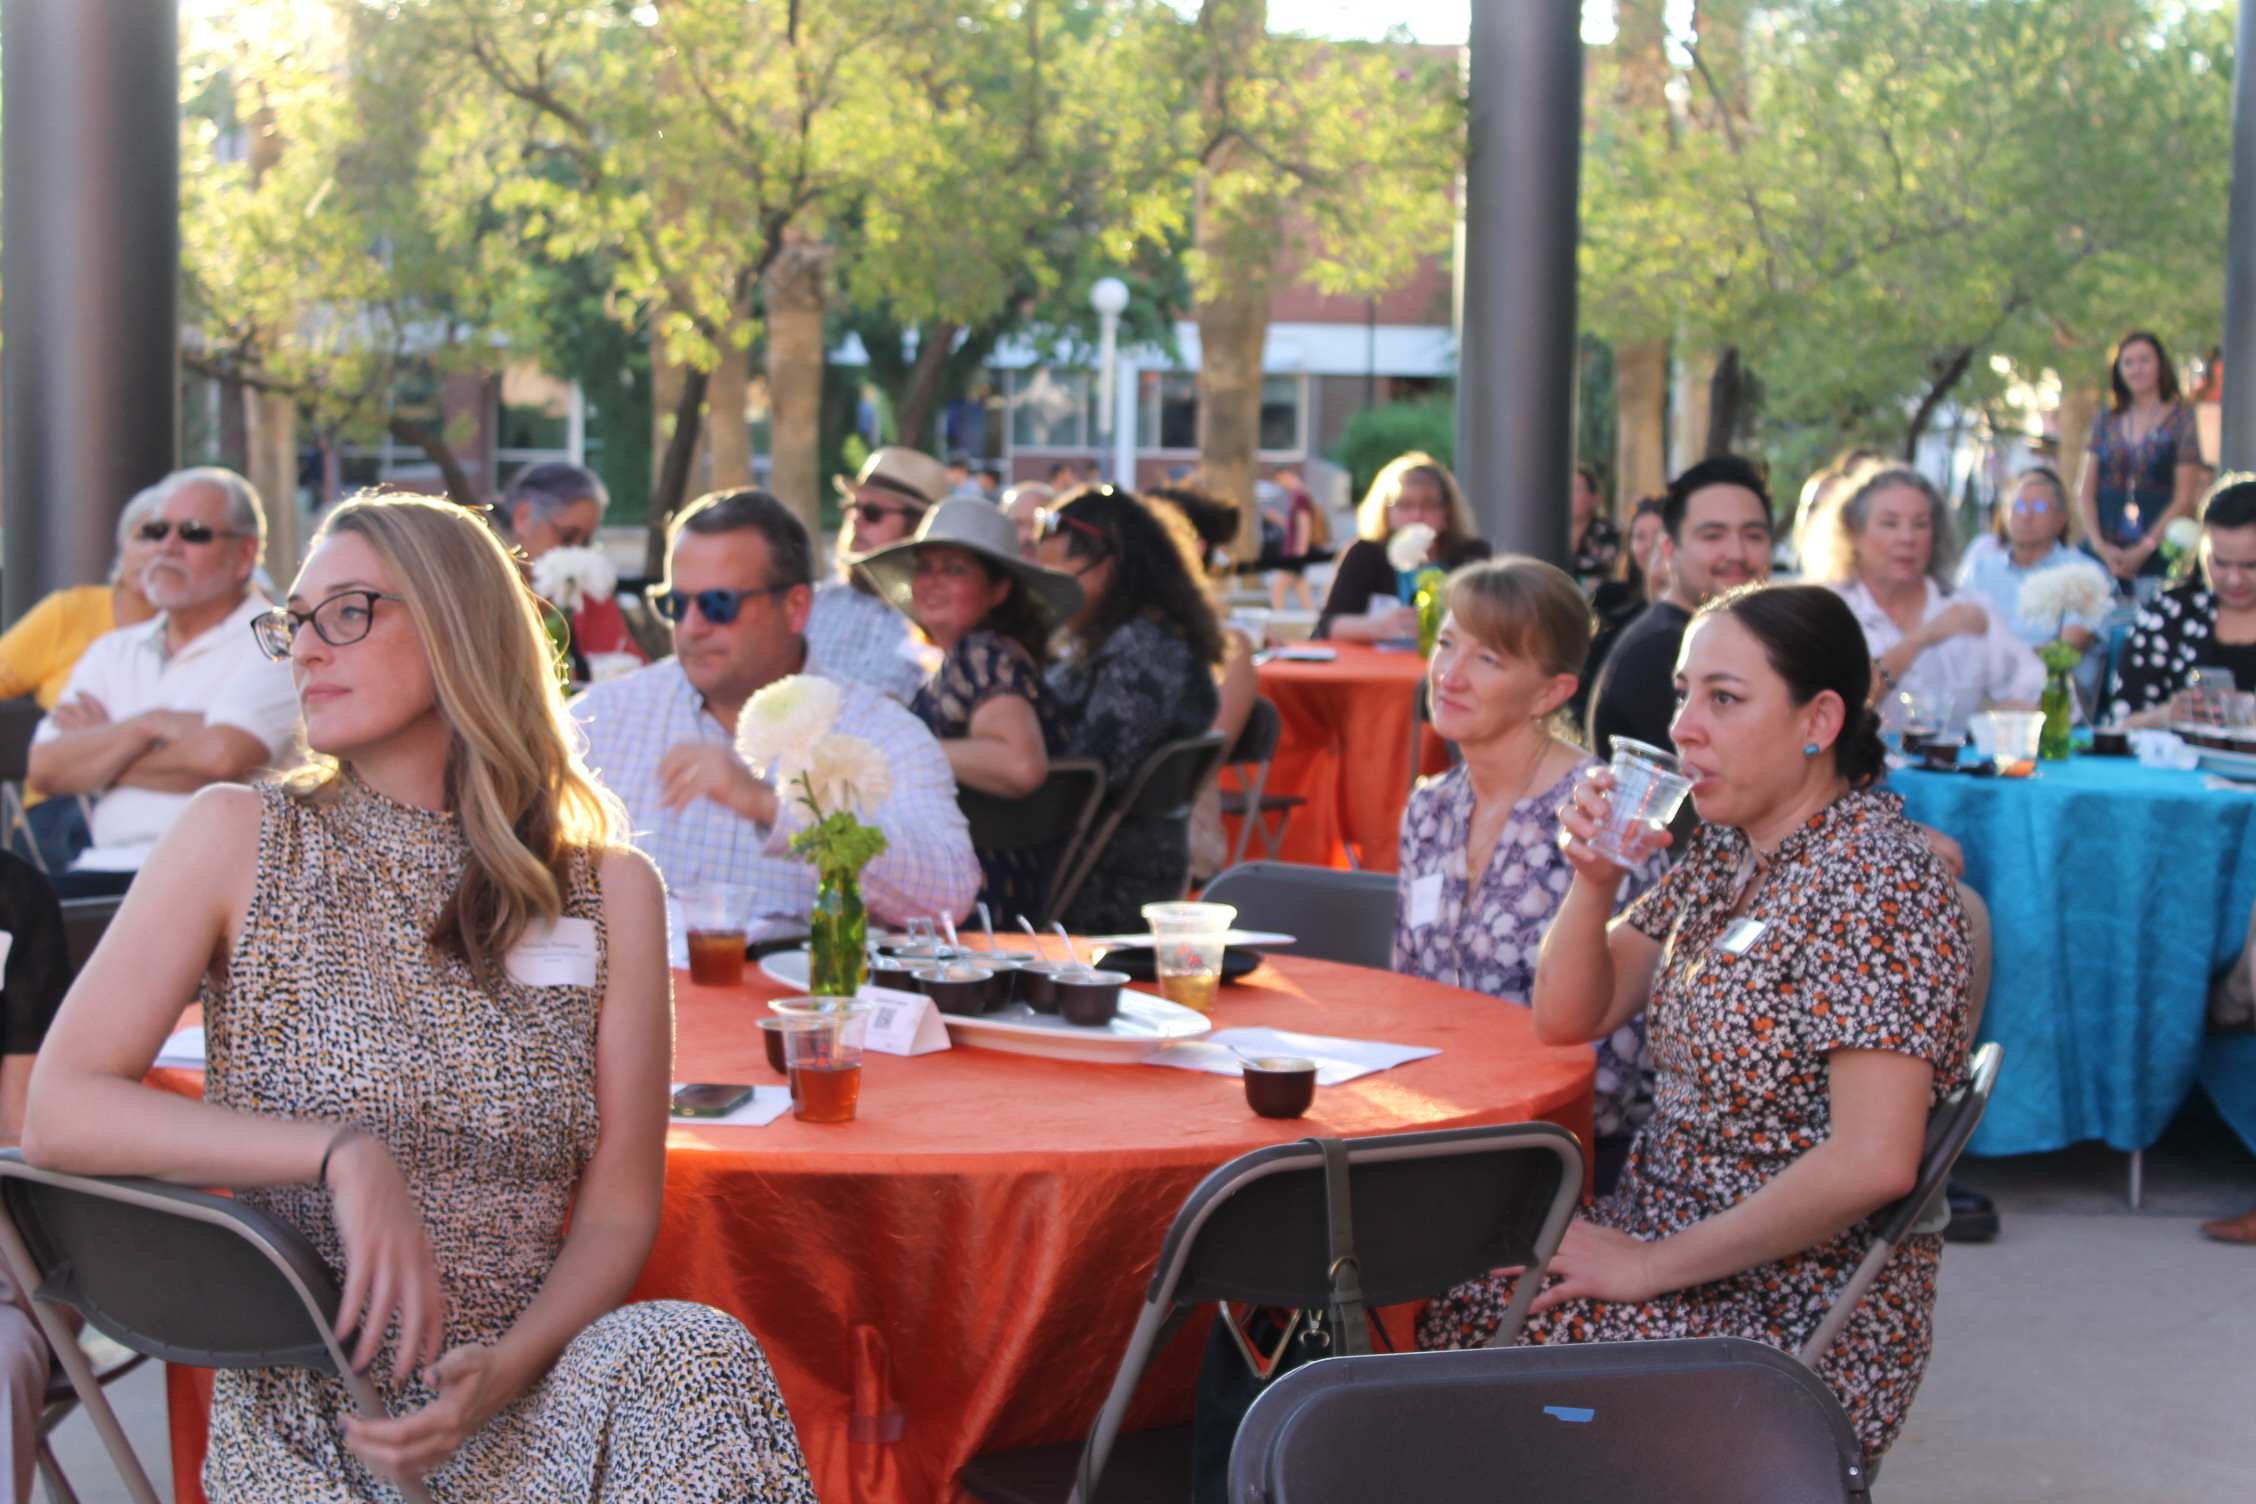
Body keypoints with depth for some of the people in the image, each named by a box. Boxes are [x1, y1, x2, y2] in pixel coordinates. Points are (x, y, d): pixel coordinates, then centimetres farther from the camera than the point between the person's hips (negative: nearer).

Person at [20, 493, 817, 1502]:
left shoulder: (609, 891, 7)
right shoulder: (238, 840, 3)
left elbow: (618, 1211, 7)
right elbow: (58, 1113, -6)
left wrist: (506, 1366, -13)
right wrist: (338, 1151, -16)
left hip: (522, 1398, 4)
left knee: (696, 1355, -30)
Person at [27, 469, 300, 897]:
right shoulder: (113, 651, 21)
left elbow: (223, 755, -15)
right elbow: (45, 770, 8)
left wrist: (99, 748, 2)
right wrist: (149, 725, -6)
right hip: (105, 867, 5)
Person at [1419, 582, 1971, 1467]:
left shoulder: (1874, 879, -18)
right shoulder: (1726, 854, 9)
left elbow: (1871, 1163, -27)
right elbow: (1568, 1019, 14)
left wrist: (1653, 1265, -19)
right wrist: (1593, 880, -5)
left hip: (1797, 1327, -8)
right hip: (1665, 1242, 8)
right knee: (1428, 1311, -5)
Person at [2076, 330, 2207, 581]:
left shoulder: (2181, 419, 3)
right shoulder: (2105, 420, 12)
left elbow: (2184, 499, -3)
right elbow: (2084, 491, 8)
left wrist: (2144, 549, -10)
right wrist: (2099, 545, -6)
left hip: (2157, 555, -3)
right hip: (2102, 550, 3)